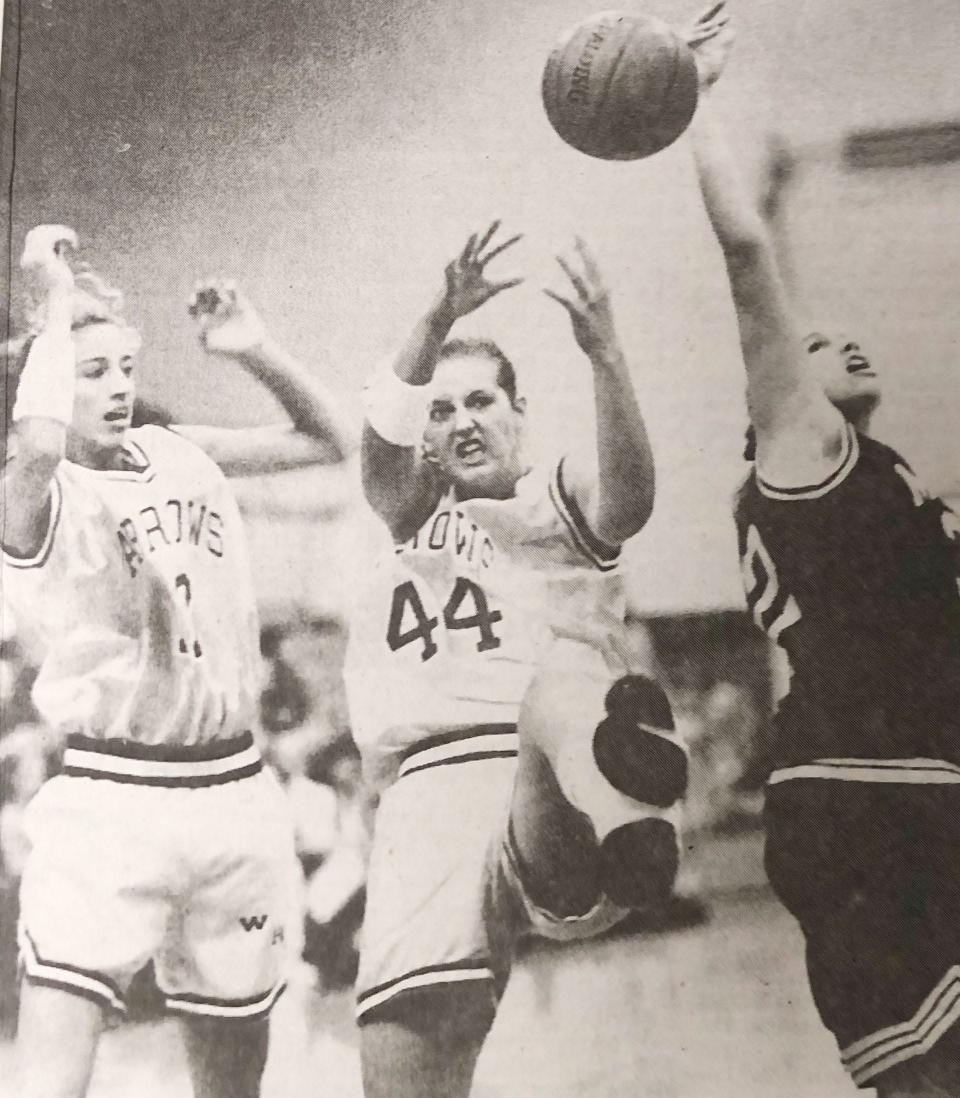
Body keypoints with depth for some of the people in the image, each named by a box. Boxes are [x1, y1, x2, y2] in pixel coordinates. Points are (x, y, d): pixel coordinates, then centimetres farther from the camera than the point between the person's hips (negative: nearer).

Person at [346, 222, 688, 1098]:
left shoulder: (560, 499, 17)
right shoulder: (415, 516, 27)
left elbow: (630, 499, -7)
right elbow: (380, 434, 5)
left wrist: (605, 354, -23)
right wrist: (439, 322, -12)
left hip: (548, 794, -2)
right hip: (431, 789, 3)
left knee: (560, 691, -39)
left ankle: (620, 827, -68)